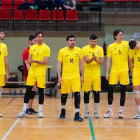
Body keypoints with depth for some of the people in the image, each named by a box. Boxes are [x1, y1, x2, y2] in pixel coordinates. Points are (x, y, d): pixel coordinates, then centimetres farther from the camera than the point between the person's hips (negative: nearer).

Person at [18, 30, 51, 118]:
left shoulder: (46, 48, -3)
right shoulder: (32, 47, 10)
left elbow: (46, 62, -11)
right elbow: (29, 60, 13)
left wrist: (36, 61, -21)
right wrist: (29, 62, -10)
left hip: (41, 73, -3)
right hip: (32, 72, 4)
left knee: (41, 91, 2)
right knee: (28, 90, 2)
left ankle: (40, 111, 11)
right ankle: (24, 110, 8)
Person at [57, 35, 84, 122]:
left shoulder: (79, 51, 1)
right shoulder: (62, 51, -3)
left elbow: (81, 63, 8)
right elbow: (59, 64, 0)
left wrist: (82, 76, 5)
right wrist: (59, 77, -6)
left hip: (76, 76, 0)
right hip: (65, 77, 0)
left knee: (77, 94, -11)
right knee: (64, 94, 12)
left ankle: (77, 115, -9)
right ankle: (63, 110, 39)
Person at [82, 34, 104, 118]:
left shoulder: (100, 49, 5)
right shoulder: (85, 49, -3)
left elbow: (102, 62, 3)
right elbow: (86, 61, -14)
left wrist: (97, 61, -18)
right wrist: (92, 58, -34)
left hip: (96, 73, 2)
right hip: (87, 73, -1)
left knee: (97, 92, 0)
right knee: (86, 92, 2)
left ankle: (96, 112, 6)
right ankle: (87, 112, 13)